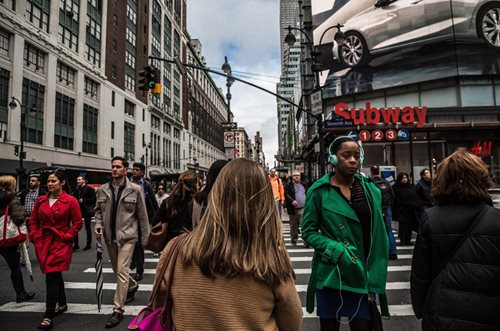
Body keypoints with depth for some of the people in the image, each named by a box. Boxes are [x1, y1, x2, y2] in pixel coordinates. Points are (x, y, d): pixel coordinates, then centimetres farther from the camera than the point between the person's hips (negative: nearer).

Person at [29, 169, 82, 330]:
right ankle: (62, 304, 36)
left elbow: (77, 223, -6)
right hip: (43, 243, 6)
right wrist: (34, 236, 3)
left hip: (61, 243, -6)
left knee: (52, 276, -9)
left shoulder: (71, 201, -9)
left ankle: (48, 316, -2)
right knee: (55, 274, 19)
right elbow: (33, 220, 14)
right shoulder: (41, 200, 6)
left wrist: (66, 236, -12)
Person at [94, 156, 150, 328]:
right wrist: (98, 226, -4)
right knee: (117, 270, 20)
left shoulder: (135, 190, -8)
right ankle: (132, 286, 50)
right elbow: (98, 210, 14)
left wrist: (145, 237, -1)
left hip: (127, 236, -5)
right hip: (109, 236, 5)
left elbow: (142, 215, -4)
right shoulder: (103, 190, 2)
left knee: (122, 272, -8)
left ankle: (118, 310, 5)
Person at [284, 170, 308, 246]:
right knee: (293, 226, 10)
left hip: (303, 209, 1)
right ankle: (294, 240, 25)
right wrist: (292, 201, -25)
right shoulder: (288, 185, 1)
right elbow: (286, 195, -10)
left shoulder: (304, 184, 14)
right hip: (292, 209, -1)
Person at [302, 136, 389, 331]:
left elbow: (378, 236, 3)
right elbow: (308, 232, -5)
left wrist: (375, 278, -3)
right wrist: (337, 251, -18)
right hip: (330, 276, -2)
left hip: (363, 275, 2)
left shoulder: (371, 190, 2)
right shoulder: (319, 190, -9)